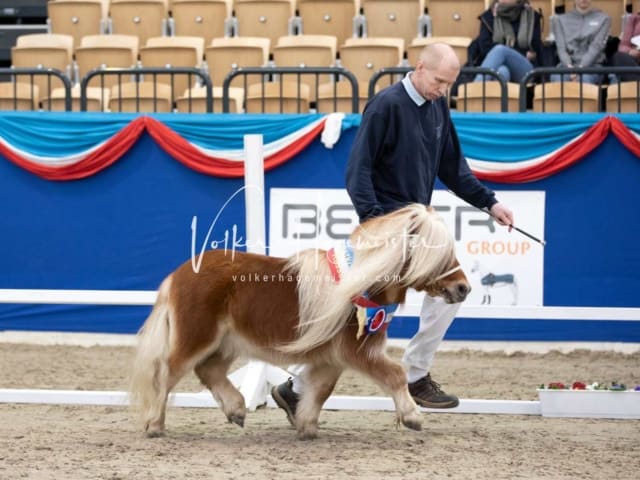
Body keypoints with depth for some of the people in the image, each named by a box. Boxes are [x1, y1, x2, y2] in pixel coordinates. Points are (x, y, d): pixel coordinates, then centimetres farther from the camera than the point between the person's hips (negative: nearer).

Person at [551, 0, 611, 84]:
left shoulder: (603, 19, 9)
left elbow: (596, 47, -3)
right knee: (557, 78, -34)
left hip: (591, 66, -1)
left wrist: (580, 68, -19)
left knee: (585, 79, -37)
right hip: (567, 66, 1)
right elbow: (561, 48, 3)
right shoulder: (560, 20, 15)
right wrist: (569, 66, -18)